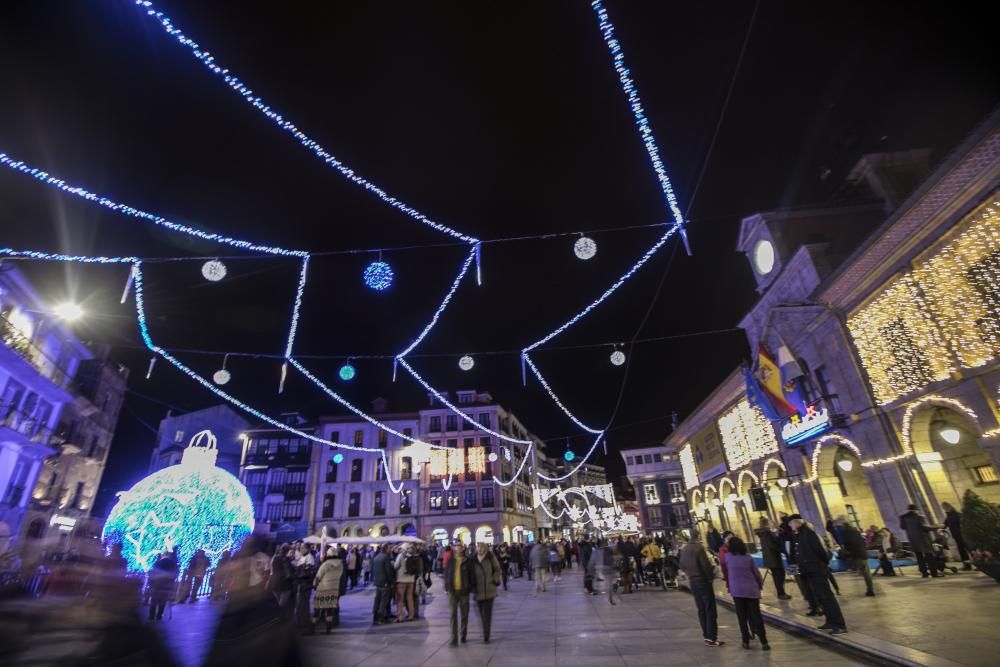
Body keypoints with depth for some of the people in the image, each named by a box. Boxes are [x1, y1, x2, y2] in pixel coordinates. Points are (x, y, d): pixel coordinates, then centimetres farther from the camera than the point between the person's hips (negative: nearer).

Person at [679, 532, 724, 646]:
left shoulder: (684, 549, 6)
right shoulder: (699, 548, -18)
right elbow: (706, 565, -19)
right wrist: (711, 576, -3)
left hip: (692, 582, 7)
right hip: (703, 581, -7)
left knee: (701, 610, 14)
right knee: (710, 610, 0)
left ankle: (706, 636, 19)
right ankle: (712, 638, 1)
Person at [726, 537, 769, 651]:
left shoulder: (728, 557, -1)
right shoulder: (749, 557, -1)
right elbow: (757, 573, 2)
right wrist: (760, 585, 17)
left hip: (737, 590, -1)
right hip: (751, 589, 1)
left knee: (742, 617, 7)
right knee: (756, 615, 6)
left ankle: (746, 641, 10)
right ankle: (764, 642, 4)